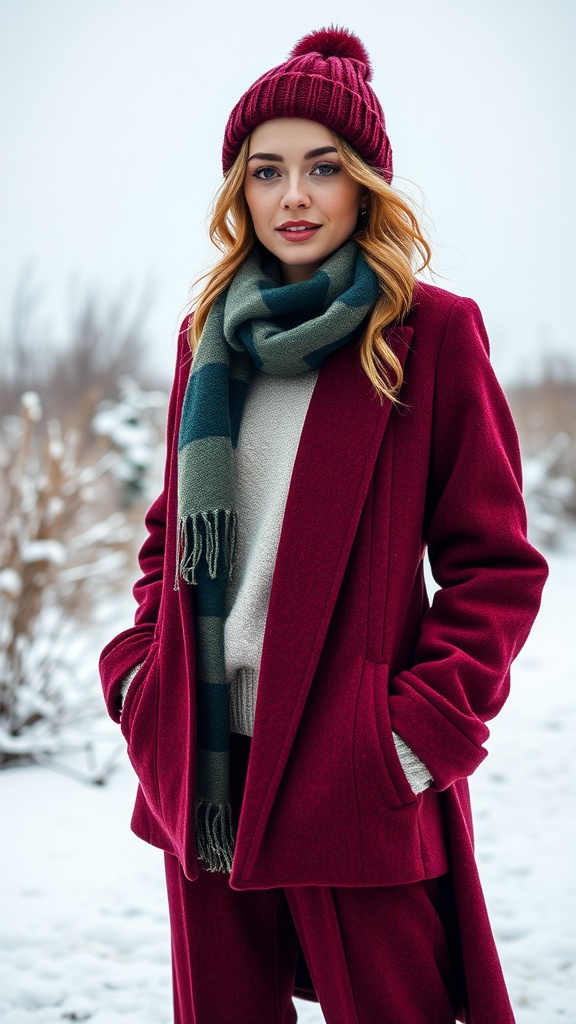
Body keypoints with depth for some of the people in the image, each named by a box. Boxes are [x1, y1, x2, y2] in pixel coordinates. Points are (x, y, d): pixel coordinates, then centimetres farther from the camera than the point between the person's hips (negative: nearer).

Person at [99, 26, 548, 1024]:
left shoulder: (431, 332, -3)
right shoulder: (209, 333, 12)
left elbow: (496, 562, -3)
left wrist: (426, 727, -12)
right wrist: (138, 666, 7)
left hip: (358, 780, -4)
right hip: (204, 766, 5)